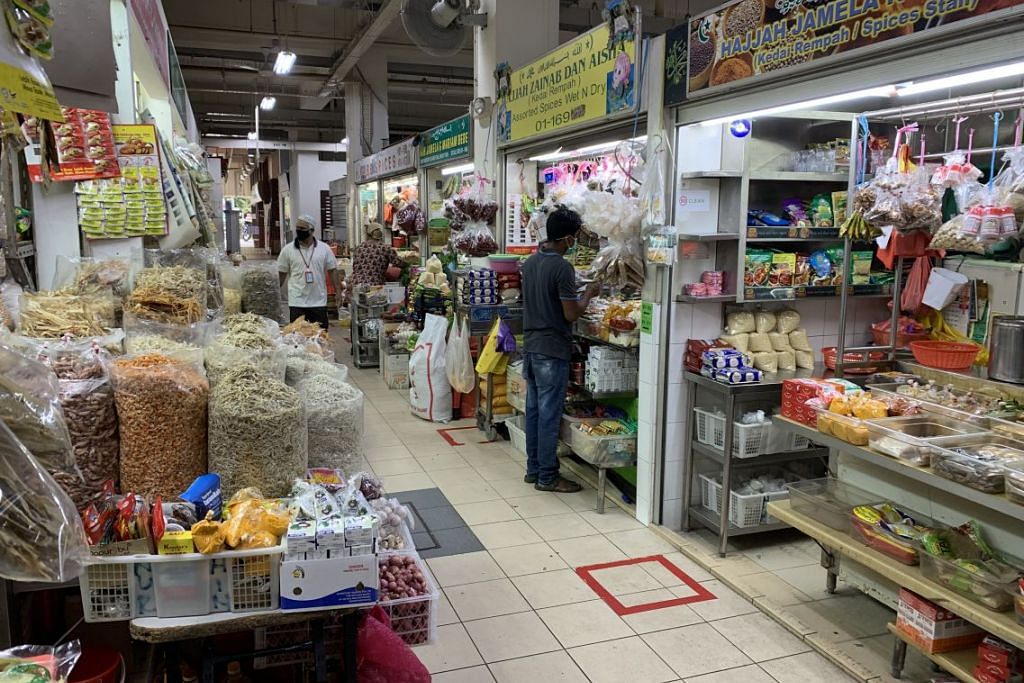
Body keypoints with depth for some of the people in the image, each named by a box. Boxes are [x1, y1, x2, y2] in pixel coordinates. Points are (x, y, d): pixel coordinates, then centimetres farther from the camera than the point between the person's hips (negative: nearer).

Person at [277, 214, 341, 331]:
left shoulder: (324, 249, 3)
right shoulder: (288, 250, 1)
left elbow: (333, 271, 6)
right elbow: (281, 274, 6)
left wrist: (338, 292, -1)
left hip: (319, 302, 1)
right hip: (296, 303, -1)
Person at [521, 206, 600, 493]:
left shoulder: (530, 262, 8)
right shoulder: (562, 267, -18)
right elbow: (571, 314, -17)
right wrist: (589, 293, -1)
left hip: (530, 345, 8)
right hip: (552, 350, -8)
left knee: (533, 409, 13)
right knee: (549, 414, -1)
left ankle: (533, 469, 22)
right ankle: (547, 477, 7)